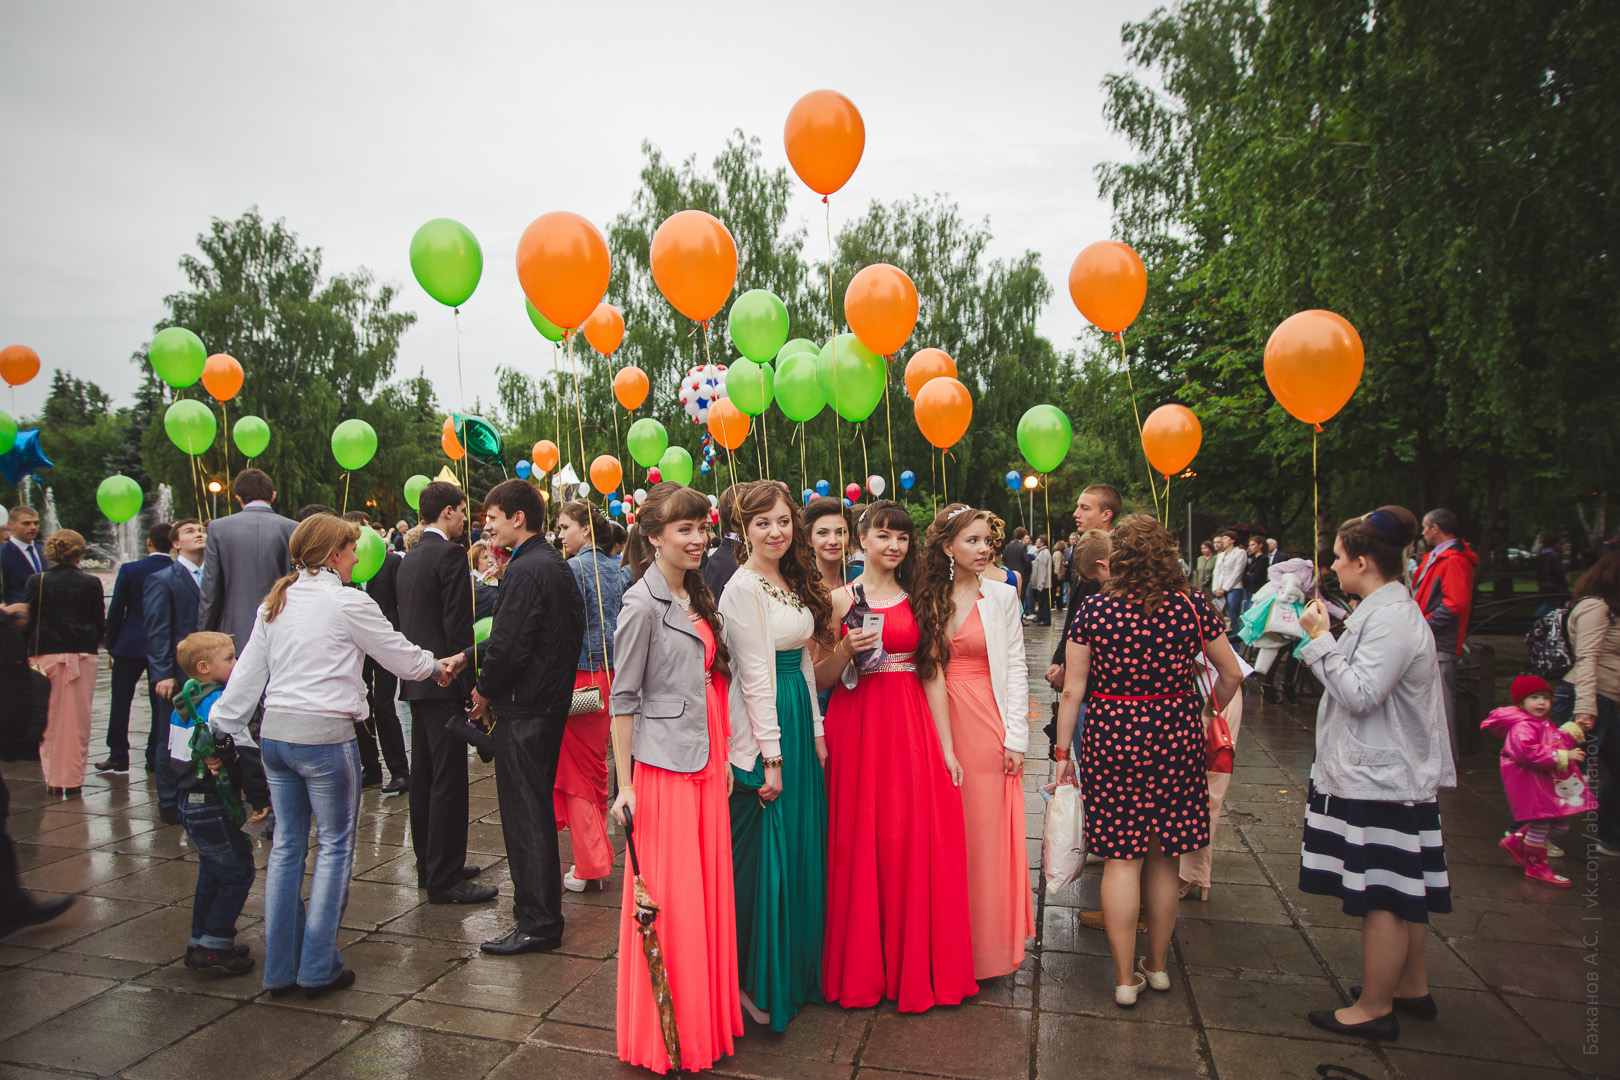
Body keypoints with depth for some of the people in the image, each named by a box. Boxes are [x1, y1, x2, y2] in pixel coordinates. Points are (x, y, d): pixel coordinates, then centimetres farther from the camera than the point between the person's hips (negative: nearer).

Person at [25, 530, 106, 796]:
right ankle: (73, 779, 8)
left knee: (50, 720, 8)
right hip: (84, 655, 0)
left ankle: (52, 779, 9)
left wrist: (29, 653, 9)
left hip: (47, 656, 0)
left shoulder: (36, 582, -4)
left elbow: (26, 622, -2)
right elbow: (101, 624, 1)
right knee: (79, 719, 6)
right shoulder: (92, 584, -4)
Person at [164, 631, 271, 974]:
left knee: (211, 874, 20)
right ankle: (215, 945, 5)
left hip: (188, 801, 10)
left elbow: (169, 751, 15)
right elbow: (245, 753, -22)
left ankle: (200, 943, 28)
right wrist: (260, 798, -16)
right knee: (238, 872, 1)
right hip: (215, 806, -10)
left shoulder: (181, 704, 9)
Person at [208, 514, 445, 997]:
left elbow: (247, 673, 11)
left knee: (286, 846, 14)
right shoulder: (347, 603, -10)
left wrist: (224, 730, 17)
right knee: (335, 847, 5)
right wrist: (437, 666, 15)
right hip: (325, 735, -7)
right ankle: (319, 968, 10)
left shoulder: (275, 603, 9)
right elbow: (404, 659, -4)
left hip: (275, 734, 7)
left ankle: (280, 967, 22)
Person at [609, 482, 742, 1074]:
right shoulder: (643, 605, -12)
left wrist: (724, 758, 14)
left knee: (710, 889, 13)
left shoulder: (697, 598, 11)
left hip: (706, 761, 7)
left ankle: (708, 1014, 29)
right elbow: (624, 699, -11)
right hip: (665, 765, -7)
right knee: (670, 898, 3)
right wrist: (625, 785, -12)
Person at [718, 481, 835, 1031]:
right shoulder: (744, 587, -15)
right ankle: (757, 982, 19)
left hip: (799, 723, 9)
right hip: (762, 727, -9)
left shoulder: (794, 582, 11)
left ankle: (799, 970, 32)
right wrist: (770, 755, -17)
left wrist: (816, 730, 12)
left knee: (802, 850, 16)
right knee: (765, 856, 2)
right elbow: (756, 675, -17)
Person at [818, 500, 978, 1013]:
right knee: (860, 847, 2)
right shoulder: (841, 599, 3)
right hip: (856, 728, -1)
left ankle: (916, 967, 20)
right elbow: (819, 679, 2)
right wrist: (847, 650, -17)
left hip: (912, 728, 2)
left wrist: (946, 747, 2)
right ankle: (861, 969, 21)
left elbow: (934, 675, 6)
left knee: (916, 843, 2)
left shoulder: (920, 599, 9)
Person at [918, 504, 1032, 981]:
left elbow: (1016, 668, 0)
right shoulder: (929, 597, 4)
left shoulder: (1001, 596, 0)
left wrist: (1016, 736, -6)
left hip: (987, 726, -1)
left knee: (987, 831, 2)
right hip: (938, 723, 2)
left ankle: (988, 944, 18)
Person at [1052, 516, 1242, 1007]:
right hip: (1175, 736, 2)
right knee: (1162, 858, 16)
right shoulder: (1191, 606, -3)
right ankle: (1157, 965, 31)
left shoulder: (1095, 608, -7)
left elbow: (1072, 691, -5)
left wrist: (1062, 751, 3)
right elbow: (1231, 674, 6)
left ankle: (1125, 978, 15)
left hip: (1112, 736, -2)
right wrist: (1209, 715, 23)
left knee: (1121, 859, 6)